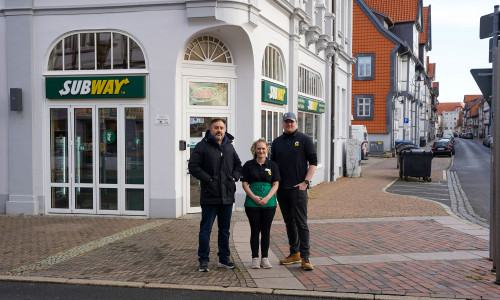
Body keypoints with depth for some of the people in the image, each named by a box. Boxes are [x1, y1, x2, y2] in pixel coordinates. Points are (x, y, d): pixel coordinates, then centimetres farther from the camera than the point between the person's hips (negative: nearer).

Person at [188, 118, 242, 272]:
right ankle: (203, 260, 6)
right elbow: (193, 166, -9)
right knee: (206, 229, -2)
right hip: (209, 196, -5)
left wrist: (234, 177, 7)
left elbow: (238, 165, 24)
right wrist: (208, 179, -15)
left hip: (227, 196, 6)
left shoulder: (229, 146, 14)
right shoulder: (202, 146, -4)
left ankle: (224, 258, 23)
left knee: (225, 229, 13)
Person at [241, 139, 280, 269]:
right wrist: (254, 197, -13)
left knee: (266, 230, 5)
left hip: (269, 203, 1)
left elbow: (276, 184, 2)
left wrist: (267, 198, -12)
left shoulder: (272, 165, 6)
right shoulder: (248, 165, 4)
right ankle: (255, 258, 10)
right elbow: (245, 184, 1)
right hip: (252, 203, -1)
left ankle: (265, 258, 13)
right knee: (255, 230, 3)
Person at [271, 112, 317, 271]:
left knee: (301, 223, -7)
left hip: (298, 188, -5)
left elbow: (313, 162, -1)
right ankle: (294, 253, 21)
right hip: (282, 189, 5)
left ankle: (305, 257, -6)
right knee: (289, 222, 11)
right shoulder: (277, 142, 14)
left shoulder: (305, 140, 1)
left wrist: (305, 182, -10)